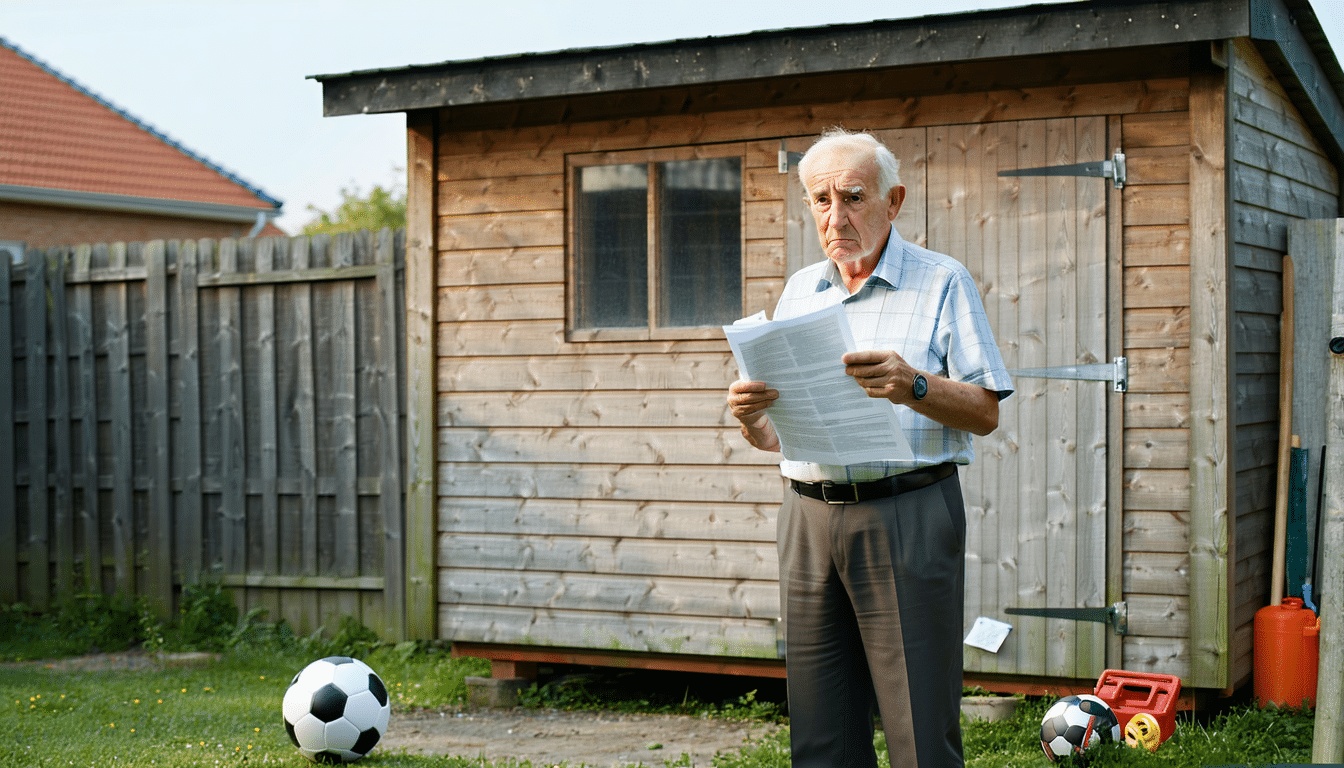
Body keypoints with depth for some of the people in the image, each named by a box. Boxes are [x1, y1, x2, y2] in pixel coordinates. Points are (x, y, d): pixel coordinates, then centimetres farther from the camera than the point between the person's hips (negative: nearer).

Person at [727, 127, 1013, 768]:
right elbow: (774, 436, 18)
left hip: (908, 516, -4)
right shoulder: (799, 290, 17)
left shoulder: (941, 282, 4)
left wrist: (913, 387, -21)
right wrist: (749, 415, -5)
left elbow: (985, 413, -3)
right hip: (808, 517, 5)